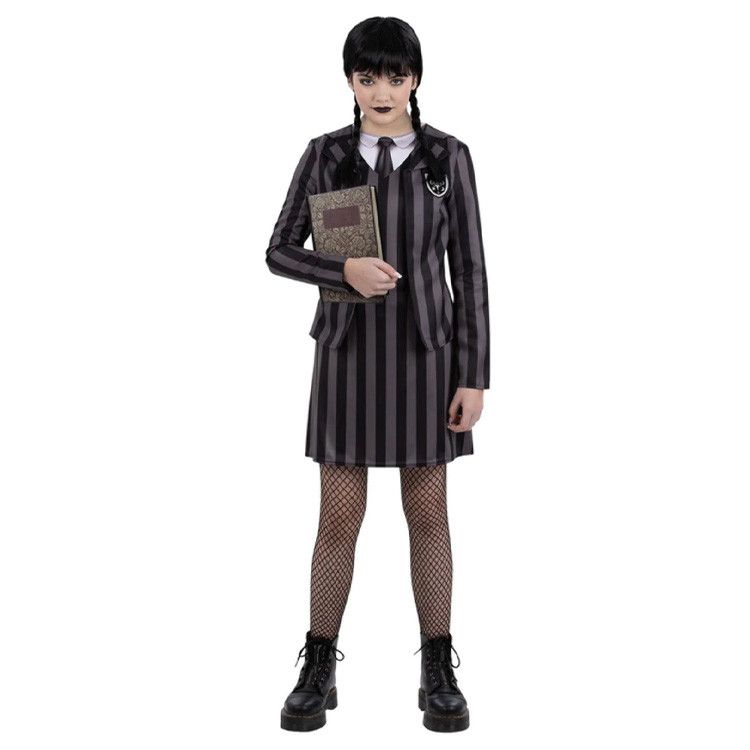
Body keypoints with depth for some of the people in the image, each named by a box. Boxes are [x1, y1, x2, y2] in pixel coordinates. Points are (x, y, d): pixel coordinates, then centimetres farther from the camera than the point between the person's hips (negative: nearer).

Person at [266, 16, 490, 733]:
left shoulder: (449, 156, 0)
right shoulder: (324, 155, 2)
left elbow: (469, 268, -1)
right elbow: (280, 253, 4)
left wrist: (474, 376, -7)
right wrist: (344, 270, -17)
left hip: (424, 353, 0)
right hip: (349, 352, 0)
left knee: (427, 513, 5)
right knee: (339, 519, 2)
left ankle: (438, 673, 19)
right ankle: (318, 671, 18)